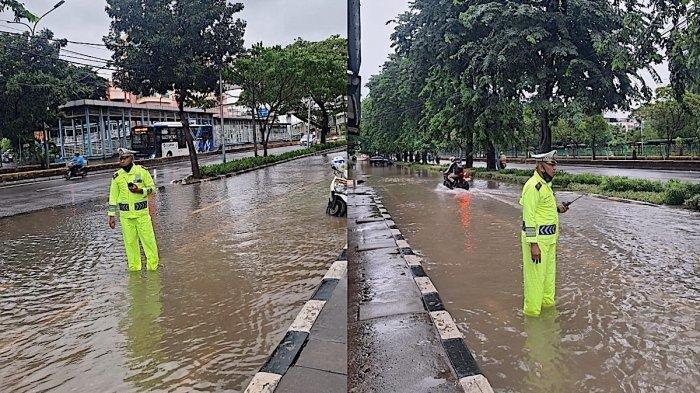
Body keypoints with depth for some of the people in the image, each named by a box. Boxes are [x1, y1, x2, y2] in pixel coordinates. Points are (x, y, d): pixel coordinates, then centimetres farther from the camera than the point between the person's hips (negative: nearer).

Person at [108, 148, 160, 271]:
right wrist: (111, 215, 6)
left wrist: (140, 190, -15)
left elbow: (152, 188, 5)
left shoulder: (142, 171, 0)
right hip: (125, 214, 2)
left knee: (148, 239, -1)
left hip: (142, 212, -2)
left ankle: (153, 265, 10)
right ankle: (134, 267, 17)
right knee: (130, 242, 6)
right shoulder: (117, 176, 5)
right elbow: (113, 197, 9)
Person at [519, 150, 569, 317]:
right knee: (535, 276, -1)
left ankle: (548, 302, 37)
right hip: (537, 238, -10)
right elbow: (529, 216, -21)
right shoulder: (533, 186, -18)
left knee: (549, 272, 21)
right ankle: (532, 310, 10)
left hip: (549, 238, 10)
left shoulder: (545, 184, 13)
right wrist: (533, 245, -24)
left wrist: (557, 209, 7)